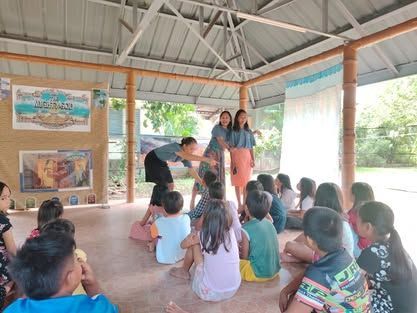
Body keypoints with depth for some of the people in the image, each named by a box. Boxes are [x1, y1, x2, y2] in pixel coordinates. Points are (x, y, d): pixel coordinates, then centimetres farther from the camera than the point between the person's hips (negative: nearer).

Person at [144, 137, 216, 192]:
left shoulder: (186, 156, -13)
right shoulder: (176, 146, -36)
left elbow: (192, 171, -9)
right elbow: (187, 156, -54)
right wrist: (206, 159, -60)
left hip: (161, 162, 8)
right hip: (152, 160, -8)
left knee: (170, 185, 5)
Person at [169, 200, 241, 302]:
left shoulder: (203, 236, -14)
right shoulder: (231, 233, -6)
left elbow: (183, 245, 6)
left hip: (210, 293, -4)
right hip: (233, 289, 4)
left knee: (194, 243, 6)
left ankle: (184, 271, 31)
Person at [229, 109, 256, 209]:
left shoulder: (249, 131, 11)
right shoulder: (234, 131, 1)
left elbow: (251, 147, 10)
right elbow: (231, 148, -3)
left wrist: (253, 159, -1)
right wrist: (233, 162, -10)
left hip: (247, 157, 3)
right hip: (237, 157, -3)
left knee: (246, 180, 4)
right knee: (237, 181, 0)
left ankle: (245, 203, 14)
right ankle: (239, 204, 8)